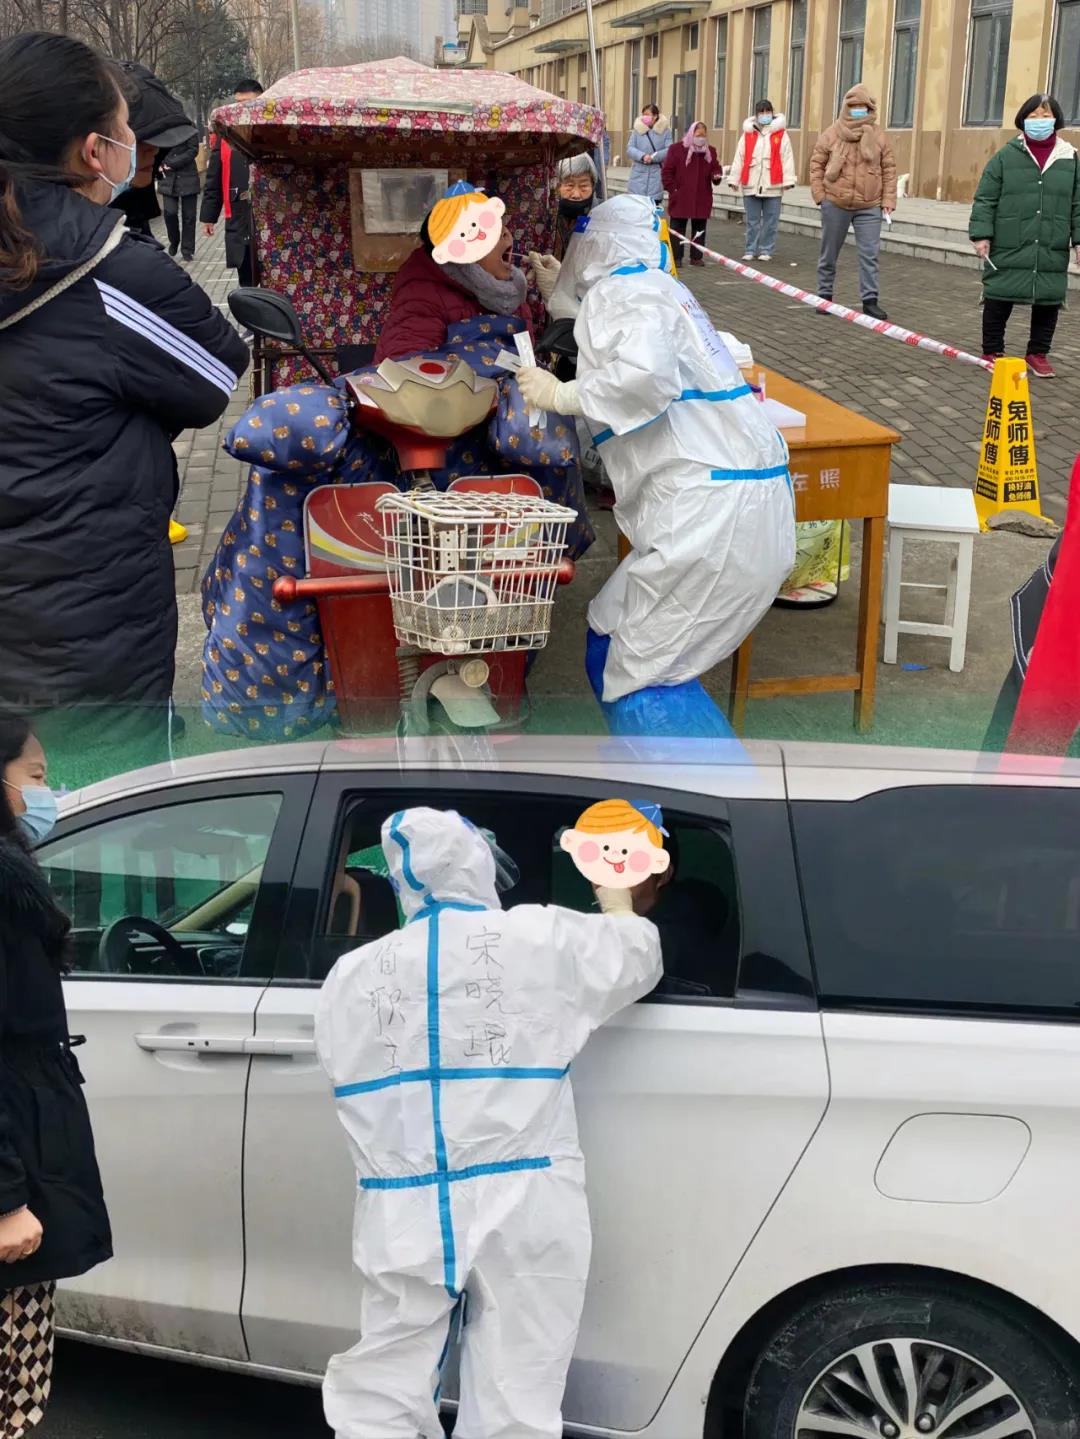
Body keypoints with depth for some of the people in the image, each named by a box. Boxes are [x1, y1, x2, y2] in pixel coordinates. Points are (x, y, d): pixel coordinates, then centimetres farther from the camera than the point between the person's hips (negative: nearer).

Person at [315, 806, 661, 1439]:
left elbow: (354, 1080, 14)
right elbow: (638, 954, 15)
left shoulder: (350, 976, 5)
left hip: (402, 1217, 2)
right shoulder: (545, 939, -2)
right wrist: (617, 899, 37)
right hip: (521, 1209, -2)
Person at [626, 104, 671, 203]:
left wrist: (653, 157, -18)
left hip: (656, 175, -1)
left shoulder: (665, 130, 0)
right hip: (638, 174, 1)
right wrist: (642, 156, -19)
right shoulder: (637, 129, 5)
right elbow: (629, 148, -1)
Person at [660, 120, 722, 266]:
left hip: (702, 199, 4)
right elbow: (666, 171, -2)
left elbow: (716, 170, 12)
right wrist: (672, 189, -9)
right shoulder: (676, 149, -2)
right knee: (677, 229, 0)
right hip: (680, 199, -3)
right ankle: (676, 257, 5)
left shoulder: (710, 152, 11)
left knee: (699, 229, 7)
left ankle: (697, 257, 15)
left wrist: (716, 176, -12)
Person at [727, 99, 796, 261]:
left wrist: (788, 180, -9)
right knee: (752, 221, 8)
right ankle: (751, 250, 15)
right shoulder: (747, 134, 7)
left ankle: (766, 251, 12)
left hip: (772, 185, -1)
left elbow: (787, 158, -2)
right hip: (750, 185, 1)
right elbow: (739, 158, 7)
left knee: (770, 221, 3)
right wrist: (734, 179, 2)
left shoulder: (781, 134, 2)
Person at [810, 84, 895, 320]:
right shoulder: (831, 134, -2)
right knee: (829, 254, 11)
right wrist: (819, 194, -4)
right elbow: (816, 165, 4)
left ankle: (870, 300, 2)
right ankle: (825, 296, 24)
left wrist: (888, 199, -1)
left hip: (869, 207, 0)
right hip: (835, 205, 0)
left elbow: (889, 169, 4)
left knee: (869, 254, -3)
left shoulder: (879, 136, 1)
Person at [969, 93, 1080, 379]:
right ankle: (992, 352, 19)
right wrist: (981, 234, -8)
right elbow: (985, 200, 0)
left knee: (1049, 302, 8)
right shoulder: (1006, 156, -1)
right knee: (998, 301, 4)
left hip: (1052, 252, 2)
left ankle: (1038, 353, 24)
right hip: (1008, 249, -2)